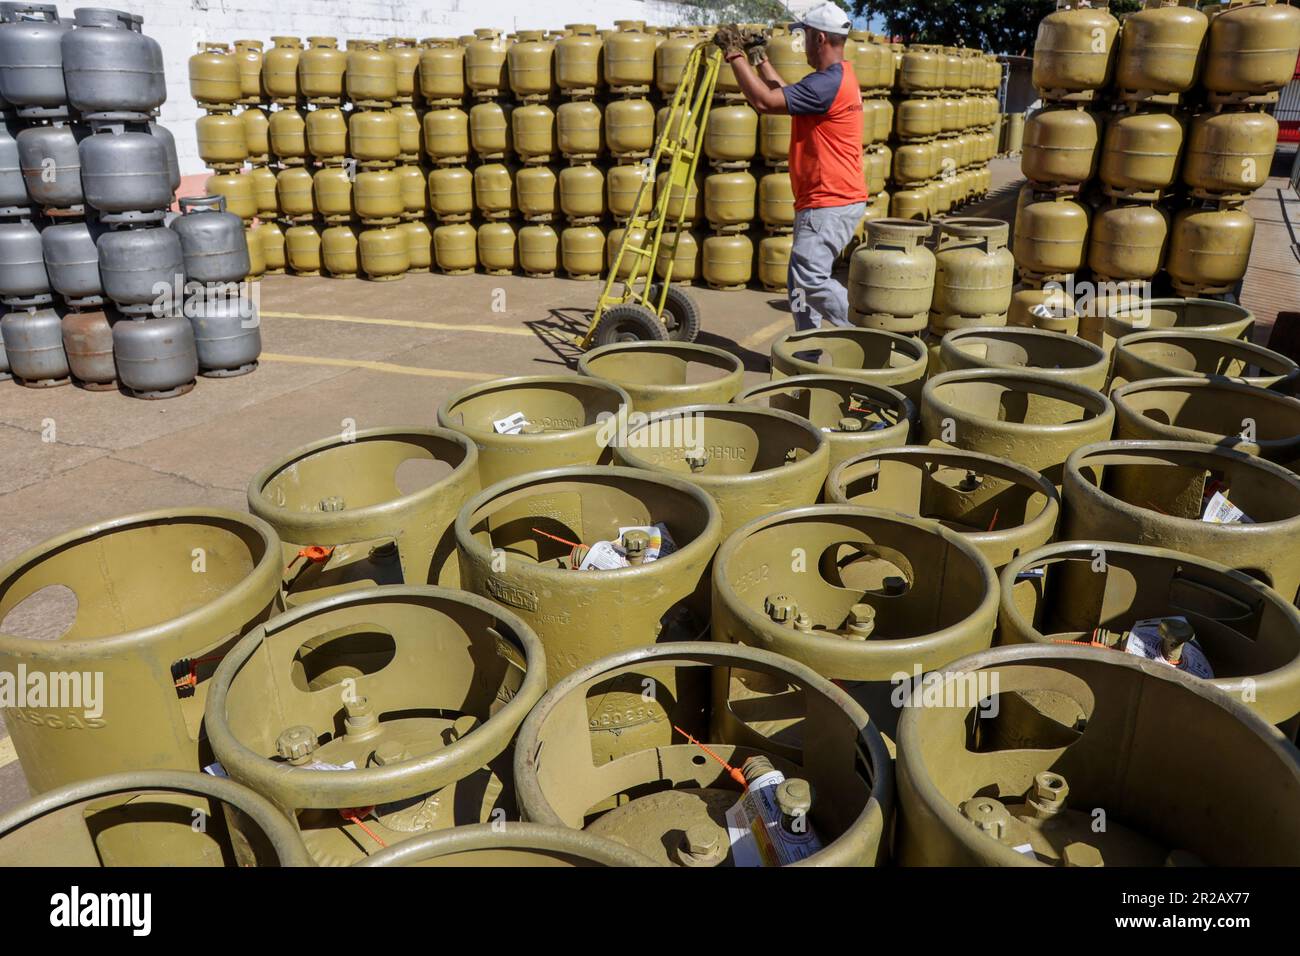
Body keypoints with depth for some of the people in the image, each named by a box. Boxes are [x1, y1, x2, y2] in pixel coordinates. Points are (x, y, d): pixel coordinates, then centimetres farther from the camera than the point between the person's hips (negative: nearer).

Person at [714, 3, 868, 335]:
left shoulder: (827, 83, -19)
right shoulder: (836, 77, 16)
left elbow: (764, 101, -22)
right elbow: (786, 95, 29)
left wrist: (735, 54, -12)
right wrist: (759, 56, 27)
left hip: (831, 203, -11)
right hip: (823, 199, 11)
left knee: (810, 279, -16)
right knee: (801, 280, 13)